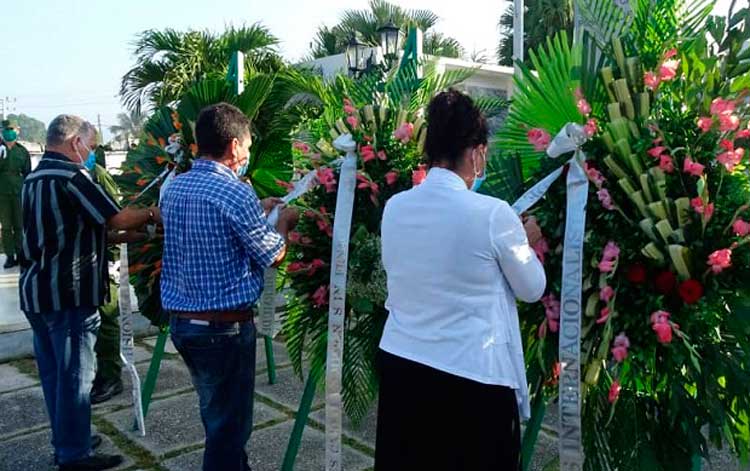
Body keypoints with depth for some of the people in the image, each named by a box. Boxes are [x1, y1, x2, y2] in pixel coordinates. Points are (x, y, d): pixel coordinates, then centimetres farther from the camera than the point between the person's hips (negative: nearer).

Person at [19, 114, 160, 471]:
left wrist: (109, 231, 17)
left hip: (35, 290, 9)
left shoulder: (34, 178, 14)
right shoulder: (71, 176, -14)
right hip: (67, 293, -9)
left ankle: (64, 441, 30)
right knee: (74, 374, 1)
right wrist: (151, 215, 1)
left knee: (53, 372, 16)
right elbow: (117, 219, -15)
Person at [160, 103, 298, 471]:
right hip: (224, 326, -8)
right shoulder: (235, 193, -18)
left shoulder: (174, 188, 5)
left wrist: (257, 212, 22)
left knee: (217, 414, 25)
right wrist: (283, 222, 9)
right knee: (229, 423, 8)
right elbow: (272, 256, -9)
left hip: (181, 321, 8)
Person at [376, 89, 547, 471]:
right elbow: (532, 289, -3)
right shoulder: (493, 214, -15)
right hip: (471, 377, -4)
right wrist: (527, 242, 17)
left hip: (400, 365, 5)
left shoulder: (394, 208, -2)